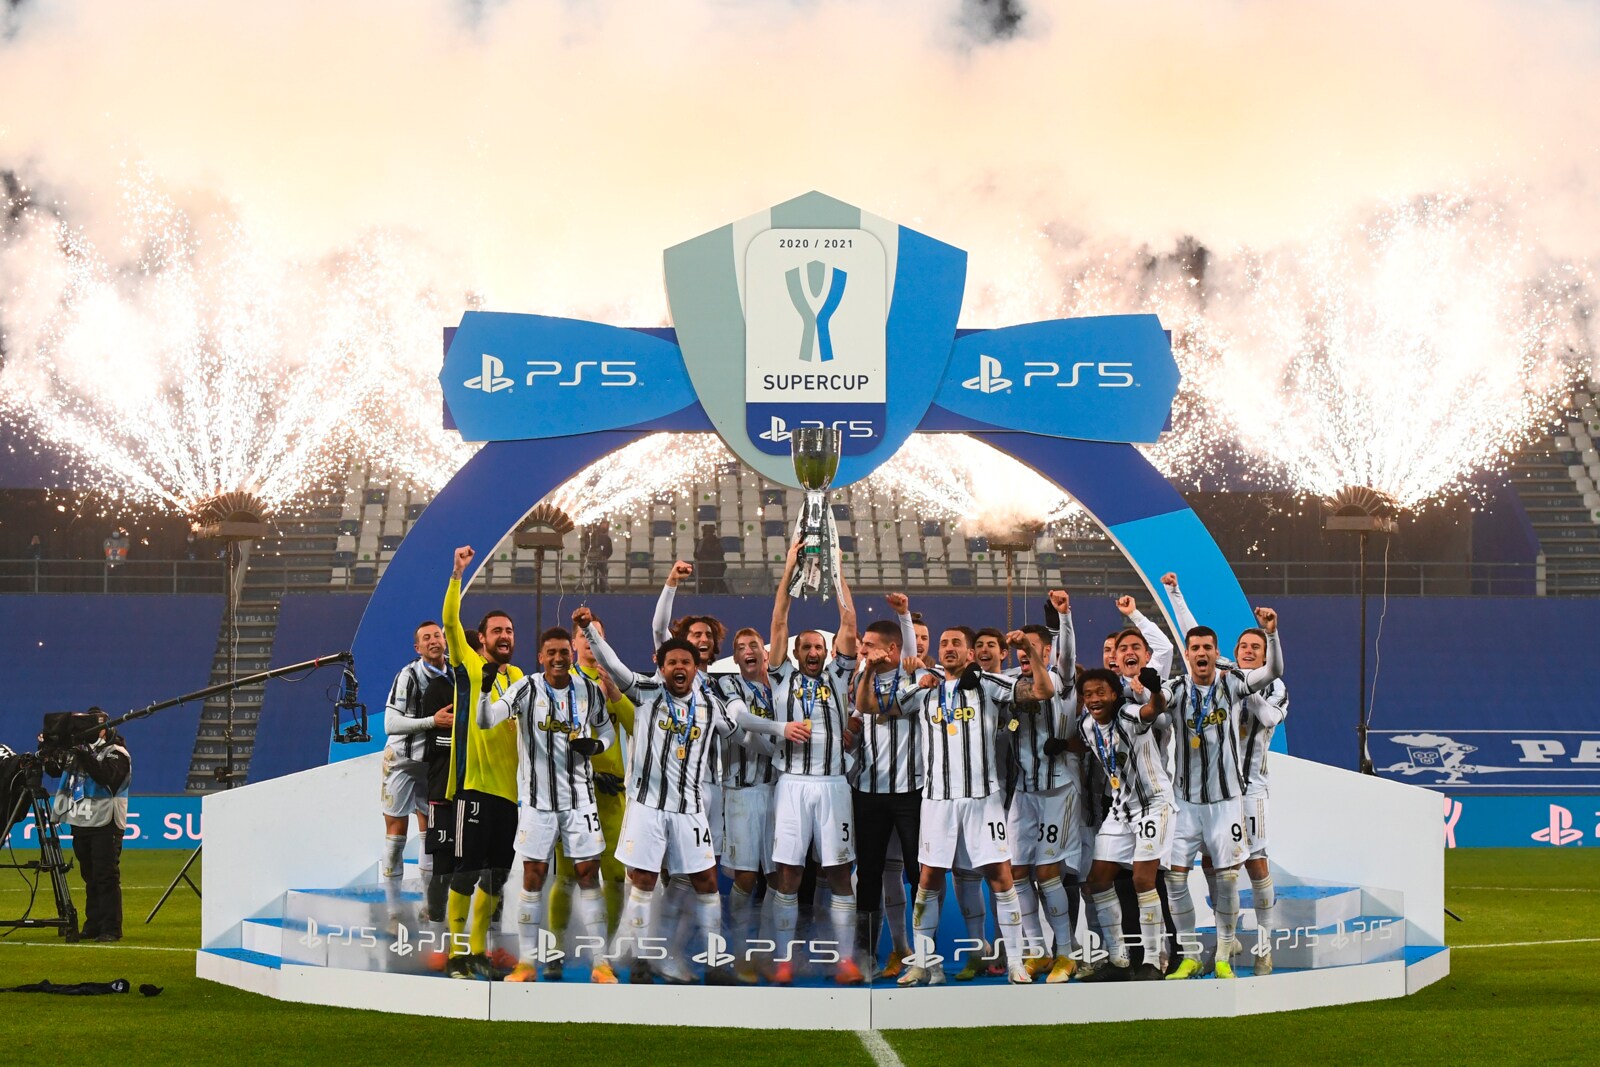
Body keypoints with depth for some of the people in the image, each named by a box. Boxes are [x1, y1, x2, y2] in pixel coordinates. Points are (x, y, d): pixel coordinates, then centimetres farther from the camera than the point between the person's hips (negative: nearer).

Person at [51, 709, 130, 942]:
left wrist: (86, 758, -32)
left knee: (106, 876, -9)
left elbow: (108, 777, -22)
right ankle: (93, 926, 16)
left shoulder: (116, 753, -5)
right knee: (90, 877, 11)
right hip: (81, 823, 7)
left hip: (105, 824, -7)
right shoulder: (78, 749, 15)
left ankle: (111, 929, -10)